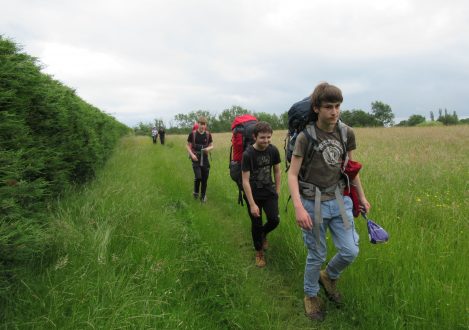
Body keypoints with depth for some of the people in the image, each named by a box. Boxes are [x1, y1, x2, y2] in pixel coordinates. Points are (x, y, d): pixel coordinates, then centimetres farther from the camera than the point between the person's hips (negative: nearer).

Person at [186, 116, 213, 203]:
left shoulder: (208, 134, 0)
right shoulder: (192, 134, -6)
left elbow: (211, 145, 9)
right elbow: (188, 146, 2)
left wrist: (209, 148, -14)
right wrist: (192, 154, -13)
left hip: (205, 159, 3)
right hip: (196, 159, -2)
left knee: (205, 178, 6)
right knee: (198, 177, -15)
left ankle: (203, 196, 24)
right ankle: (195, 192, 13)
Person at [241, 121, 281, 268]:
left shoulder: (273, 150, -9)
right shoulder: (248, 154, -20)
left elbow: (277, 171, 6)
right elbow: (245, 181, -19)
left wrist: (277, 192, 6)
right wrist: (252, 204, -20)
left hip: (269, 192, 3)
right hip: (253, 194, -3)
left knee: (274, 220, -7)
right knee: (256, 224, 4)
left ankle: (263, 234, 28)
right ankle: (259, 252, 29)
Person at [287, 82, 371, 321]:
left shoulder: (347, 133, 0)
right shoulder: (306, 137, -14)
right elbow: (292, 175, -14)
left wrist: (362, 196, 18)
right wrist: (298, 208, -25)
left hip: (339, 200, 4)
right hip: (313, 203, -4)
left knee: (350, 251, 3)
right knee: (317, 255, 8)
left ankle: (329, 277, 35)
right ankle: (311, 295, 34)